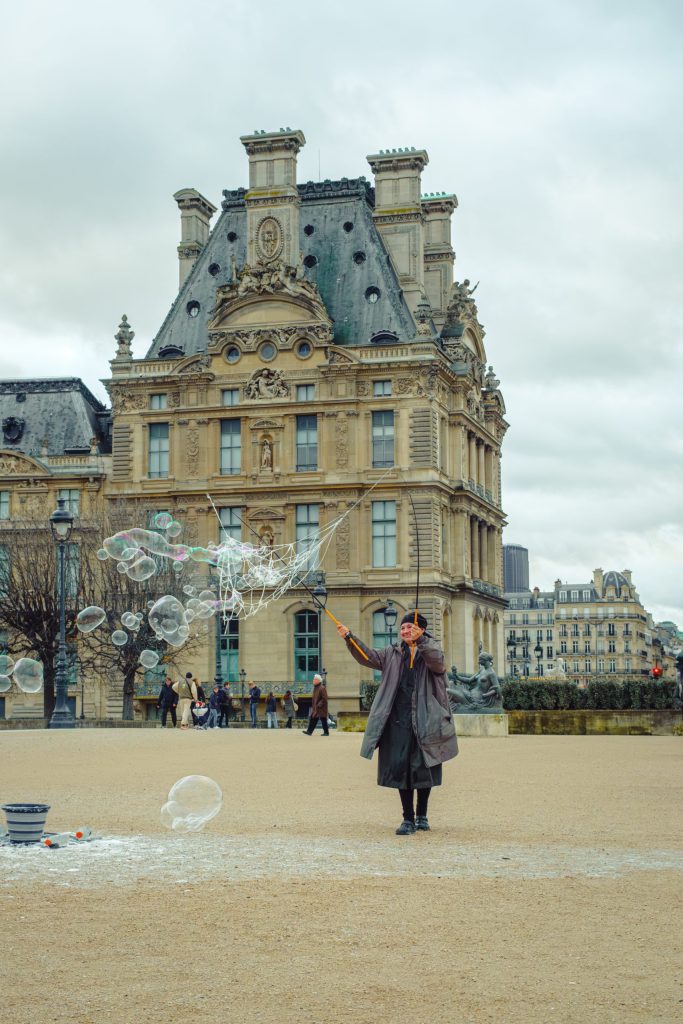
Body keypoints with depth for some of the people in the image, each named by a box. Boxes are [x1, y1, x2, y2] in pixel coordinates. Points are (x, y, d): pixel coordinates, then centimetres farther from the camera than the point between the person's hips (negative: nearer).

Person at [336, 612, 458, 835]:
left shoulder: (430, 650, 3)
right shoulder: (393, 654, 13)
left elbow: (438, 662, -19)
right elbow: (367, 656, 4)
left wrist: (420, 640, -34)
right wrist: (349, 637, -9)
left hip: (424, 720, -2)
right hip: (399, 719, 2)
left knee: (423, 767, 4)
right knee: (400, 767, -1)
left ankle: (422, 815, 21)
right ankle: (408, 818, 5)